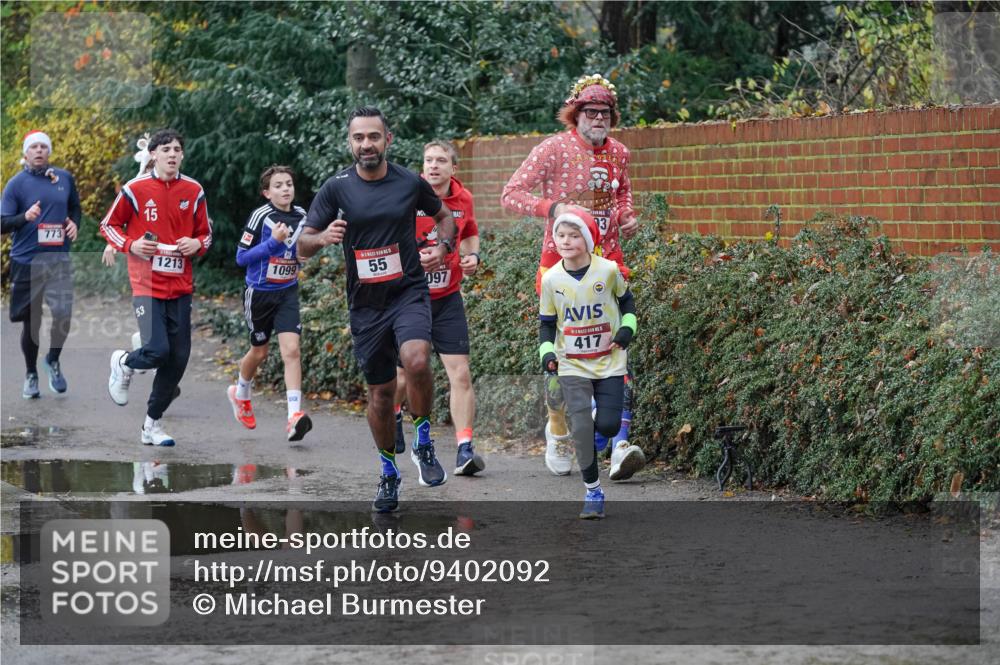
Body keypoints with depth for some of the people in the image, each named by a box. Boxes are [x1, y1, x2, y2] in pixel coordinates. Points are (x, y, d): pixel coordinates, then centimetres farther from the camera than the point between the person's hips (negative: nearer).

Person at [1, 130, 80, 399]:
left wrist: (74, 224, 3)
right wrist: (25, 217, -21)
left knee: (63, 314, -11)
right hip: (27, 261, -2)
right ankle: (31, 375, 23)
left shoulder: (64, 178, 8)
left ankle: (53, 361, 16)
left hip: (59, 259, 2)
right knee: (30, 321, 5)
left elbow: (75, 207, 24)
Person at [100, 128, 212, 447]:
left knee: (179, 359, 2)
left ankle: (152, 423, 18)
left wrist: (196, 244, -6)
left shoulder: (194, 191, 6)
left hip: (180, 286, 4)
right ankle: (123, 363, 17)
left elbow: (205, 234, 17)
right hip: (146, 285, -4)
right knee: (157, 350, -19)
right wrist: (130, 245, -11)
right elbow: (108, 225, 7)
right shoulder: (135, 189, -3)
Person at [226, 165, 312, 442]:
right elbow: (241, 257, -14)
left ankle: (295, 415, -21)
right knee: (260, 351, 14)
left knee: (291, 349, -14)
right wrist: (273, 241, -22)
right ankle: (240, 394, 45)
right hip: (260, 292, -3)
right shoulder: (260, 217, -14)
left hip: (288, 292, 3)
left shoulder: (301, 216, 2)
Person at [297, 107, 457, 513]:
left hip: (409, 291, -1)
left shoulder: (410, 183, 0)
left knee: (417, 361, -29)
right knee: (380, 392, 9)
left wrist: (443, 248, -1)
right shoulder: (336, 188, -2)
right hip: (366, 301, 1)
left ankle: (423, 443, -6)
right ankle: (388, 472, 29)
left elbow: (443, 215, 19)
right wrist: (322, 238, -24)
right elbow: (303, 245, -1)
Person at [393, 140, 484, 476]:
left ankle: (465, 449, -10)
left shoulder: (463, 199, 1)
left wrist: (472, 256, 1)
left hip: (447, 299, 2)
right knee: (403, 375, 6)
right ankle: (393, 415, 40)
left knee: (460, 374, -10)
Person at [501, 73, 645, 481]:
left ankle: (621, 445, -17)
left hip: (606, 260, 3)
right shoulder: (554, 149, -7)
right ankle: (558, 431, 24)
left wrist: (626, 216, 8)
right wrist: (554, 208, -21)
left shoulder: (618, 153, 8)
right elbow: (511, 194, -9)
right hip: (562, 260, -3)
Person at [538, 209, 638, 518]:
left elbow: (626, 299, 9)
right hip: (572, 365, 0)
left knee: (608, 425, -7)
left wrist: (627, 328, -6)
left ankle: (599, 422, 32)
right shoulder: (551, 279, -6)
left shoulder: (608, 270, -9)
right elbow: (547, 322, 5)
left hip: (610, 362, 0)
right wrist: (547, 351, -10)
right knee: (581, 427, -11)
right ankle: (593, 491, 1)